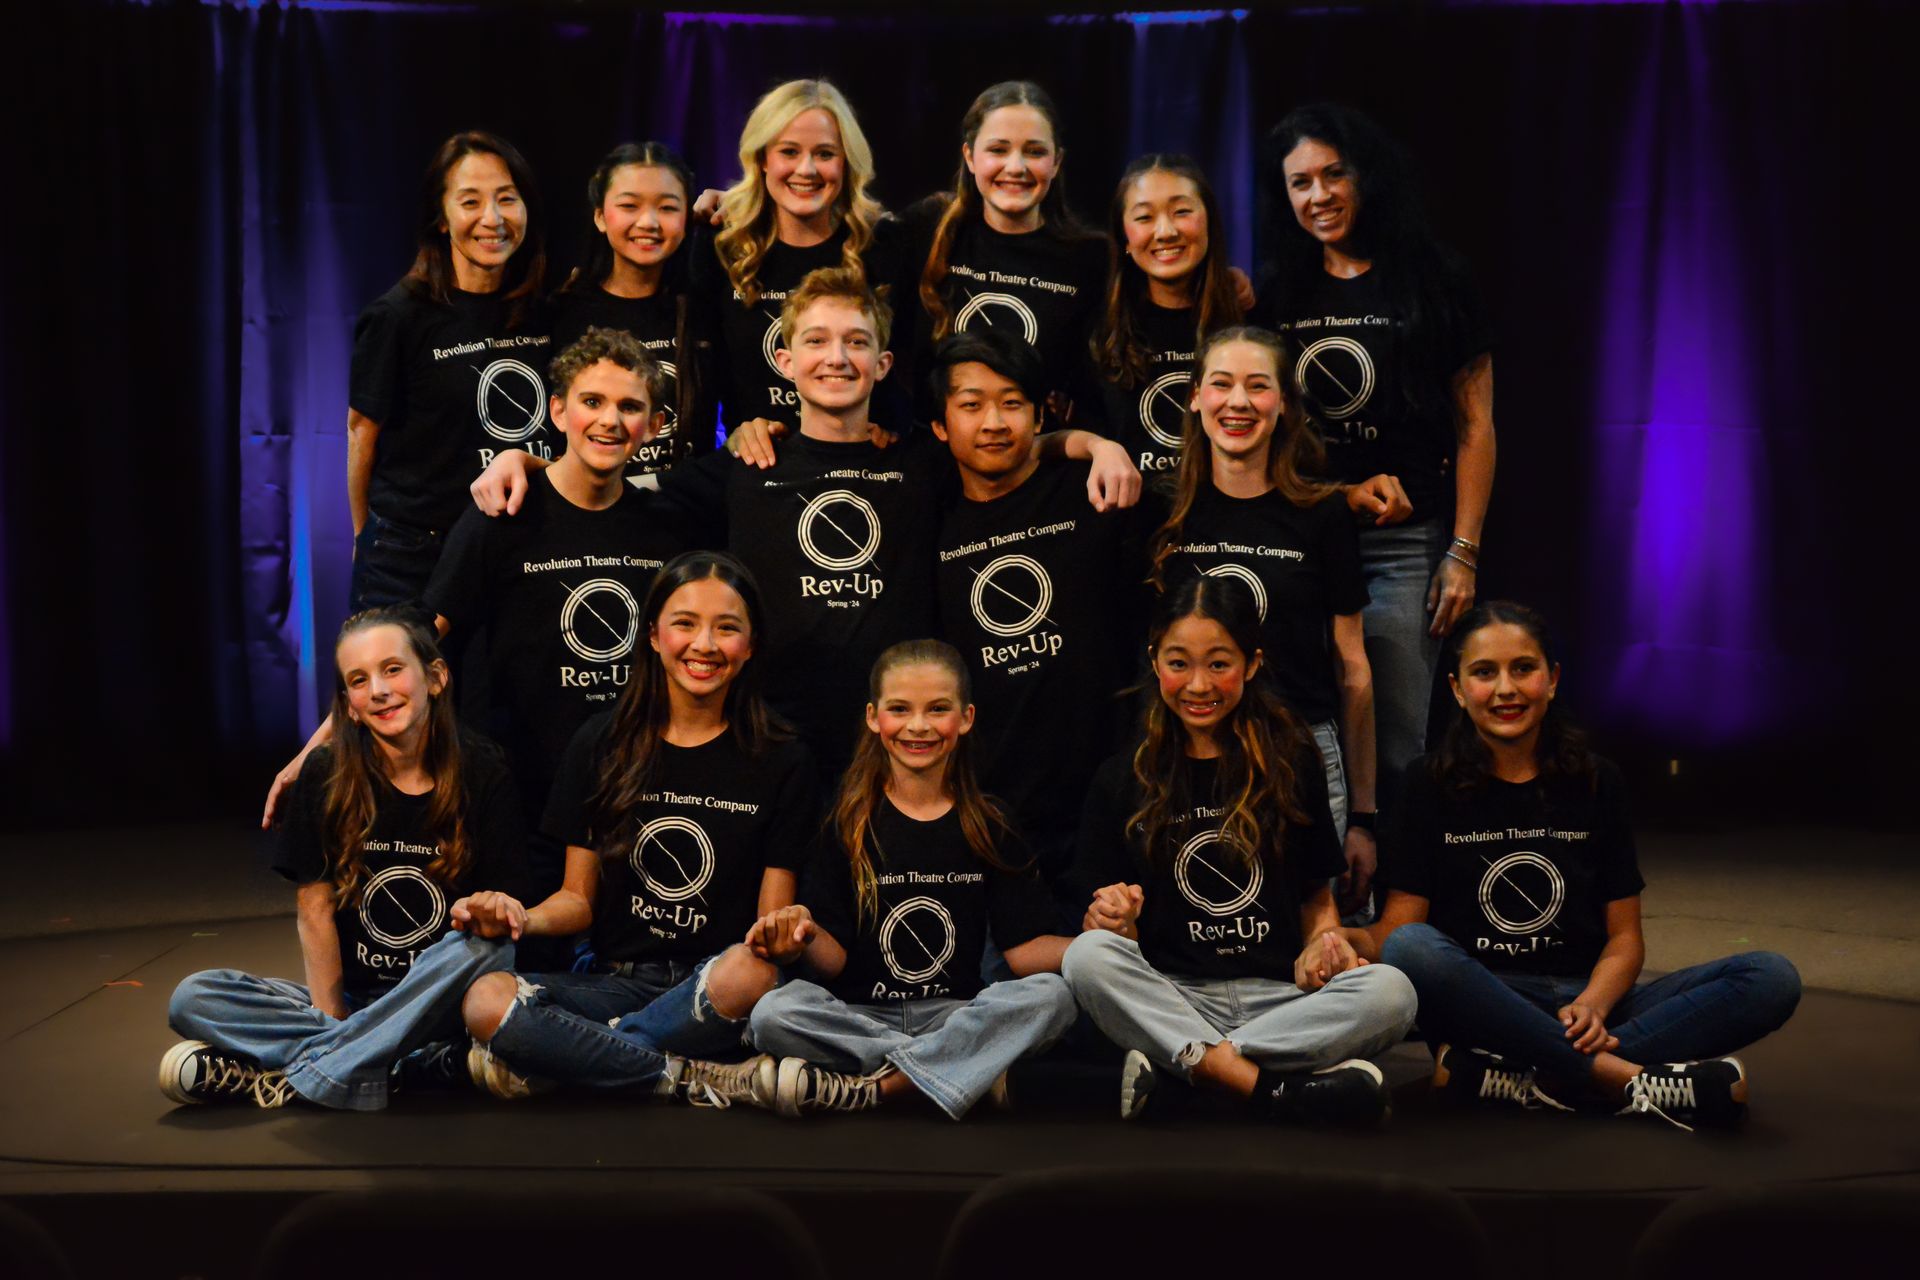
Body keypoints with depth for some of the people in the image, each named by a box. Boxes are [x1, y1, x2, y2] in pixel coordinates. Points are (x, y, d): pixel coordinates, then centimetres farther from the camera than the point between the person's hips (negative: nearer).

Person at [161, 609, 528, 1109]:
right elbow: (315, 912, -2)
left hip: (436, 1005, -2)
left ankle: (286, 1076, -26)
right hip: (349, 998, 2)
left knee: (478, 949, -35)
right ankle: (427, 1064, -29)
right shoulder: (325, 778, -2)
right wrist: (332, 1022, -10)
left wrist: (485, 916, -29)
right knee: (192, 999, -18)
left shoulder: (482, 773, -6)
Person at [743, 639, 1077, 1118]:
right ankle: (971, 1068, -23)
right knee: (773, 1012, -30)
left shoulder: (988, 827, 7)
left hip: (957, 1015, 1)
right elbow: (835, 960, -2)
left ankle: (865, 1090, -27)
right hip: (860, 1018, -1)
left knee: (1051, 995, -28)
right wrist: (807, 938, -25)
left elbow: (1024, 949, -1)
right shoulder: (848, 824, 3)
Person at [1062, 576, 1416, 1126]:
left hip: (1279, 997, 1)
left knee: (1391, 992, -29)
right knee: (1087, 957, -32)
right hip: (1171, 997, -1)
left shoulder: (1292, 765, 11)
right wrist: (1109, 918, -16)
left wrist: (1323, 939, -6)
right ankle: (1273, 1091, -37)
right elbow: (1104, 931, 8)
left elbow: (1317, 894, 16)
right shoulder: (1121, 780, 9)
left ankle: (1190, 1064, -28)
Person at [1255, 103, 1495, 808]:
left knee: (1396, 743, -6)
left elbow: (1475, 426, 2)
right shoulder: (1279, 295, 13)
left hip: (1404, 540, -3)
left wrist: (1463, 552, -5)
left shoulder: (1432, 282, 4)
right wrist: (1340, 493, -1)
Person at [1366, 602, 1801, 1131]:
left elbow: (1624, 935, 9)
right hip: (1479, 1002, -3)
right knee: (1411, 949, -36)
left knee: (1771, 978, -19)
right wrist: (1342, 943, -25)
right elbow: (1399, 924, -1)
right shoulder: (1433, 787, 6)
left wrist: (1591, 1006, -13)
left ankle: (1522, 1078, -36)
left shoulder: (1596, 784, 12)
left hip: (1584, 1002, 3)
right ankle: (1626, 1079, -33)